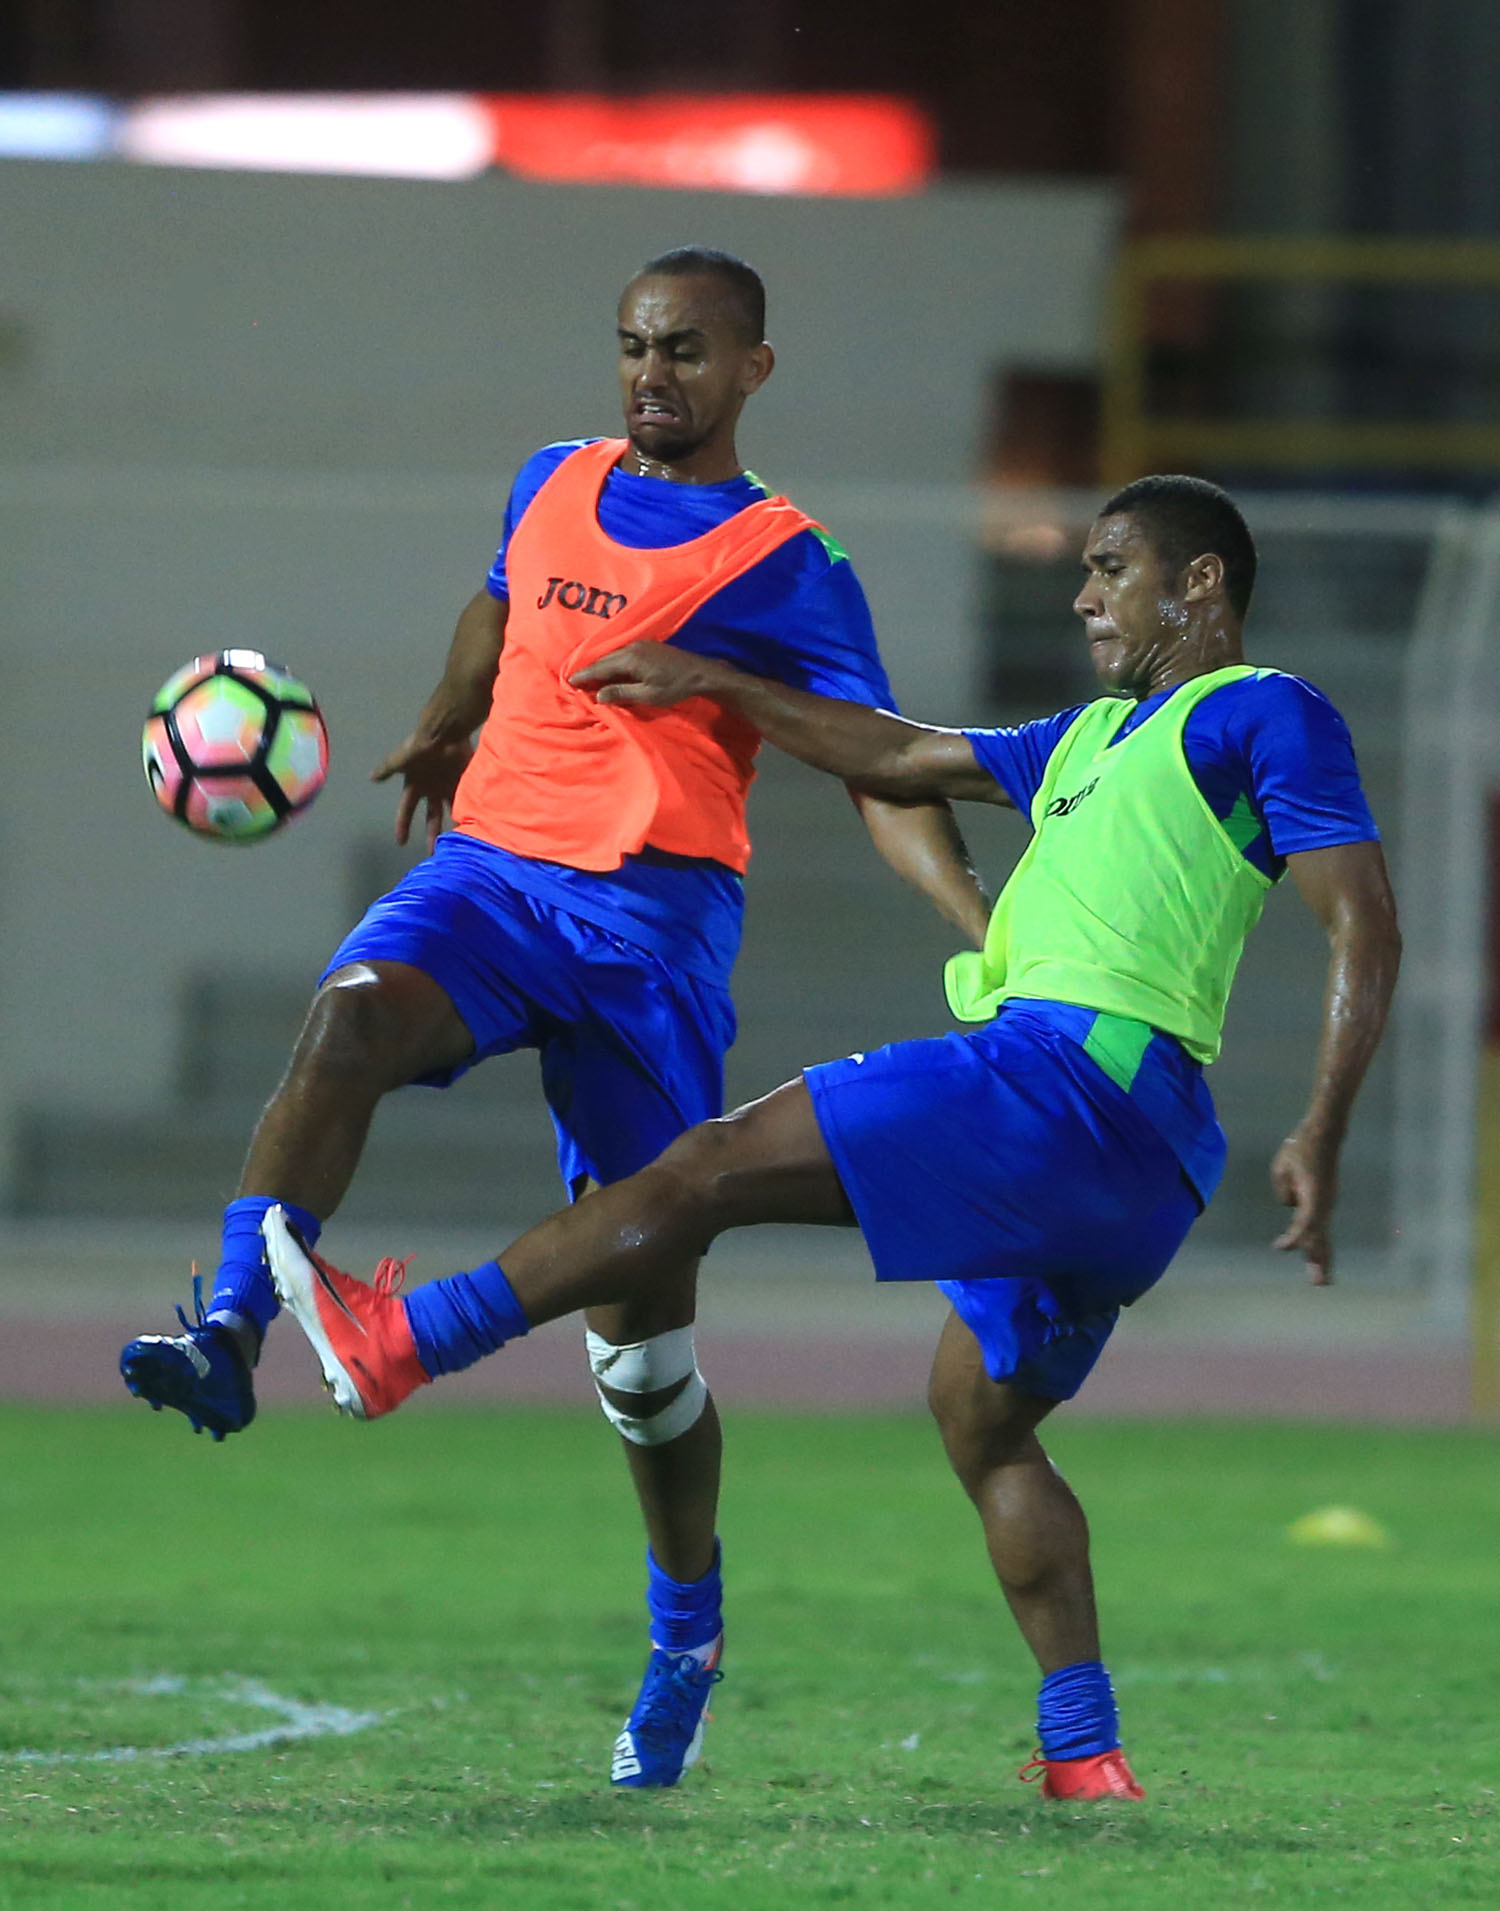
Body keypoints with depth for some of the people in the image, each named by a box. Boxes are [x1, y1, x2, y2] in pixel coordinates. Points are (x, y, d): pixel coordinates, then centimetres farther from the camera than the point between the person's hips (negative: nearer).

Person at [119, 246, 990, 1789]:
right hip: (488, 867, 3)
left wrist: (977, 912, -21)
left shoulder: (784, 565, 0)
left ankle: (685, 1639, 18)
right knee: (345, 1025, -33)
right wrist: (441, 733, 48)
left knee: (637, 1315, 0)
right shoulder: (554, 488, 14)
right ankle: (228, 1339, -43)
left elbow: (879, 773, -6)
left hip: (655, 909, -3)